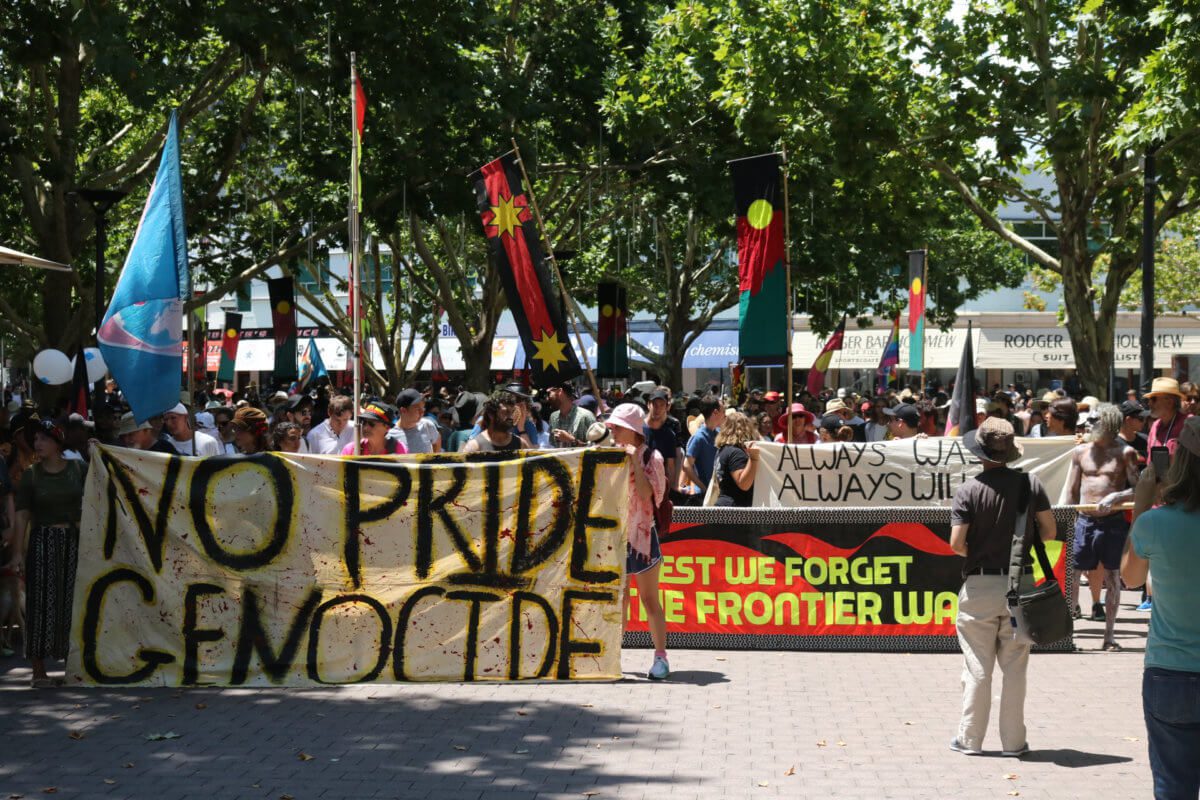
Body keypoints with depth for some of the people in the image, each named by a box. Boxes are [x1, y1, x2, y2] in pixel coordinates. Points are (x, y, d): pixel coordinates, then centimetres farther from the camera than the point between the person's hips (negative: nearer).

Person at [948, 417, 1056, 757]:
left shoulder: (969, 490, -10)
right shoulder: (1029, 483, -2)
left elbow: (956, 543, -14)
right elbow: (1049, 531, 1)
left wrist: (975, 553, 7)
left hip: (979, 585, -2)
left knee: (977, 668, 6)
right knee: (1015, 667, 9)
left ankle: (970, 738, 11)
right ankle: (1013, 740, 12)